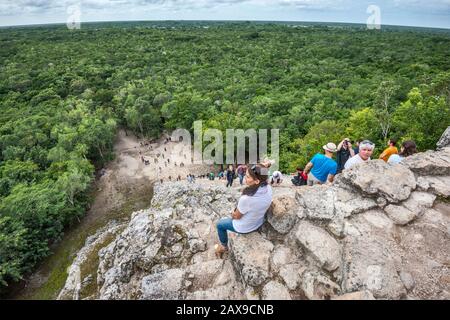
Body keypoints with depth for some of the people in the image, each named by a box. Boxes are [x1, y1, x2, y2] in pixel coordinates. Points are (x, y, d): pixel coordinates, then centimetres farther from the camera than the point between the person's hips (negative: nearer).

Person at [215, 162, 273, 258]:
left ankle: (224, 247, 45)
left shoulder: (246, 198, -42)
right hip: (259, 222, 6)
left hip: (245, 227, -6)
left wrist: (233, 214, -1)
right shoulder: (268, 188, -23)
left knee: (220, 224, 21)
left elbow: (237, 216, -20)